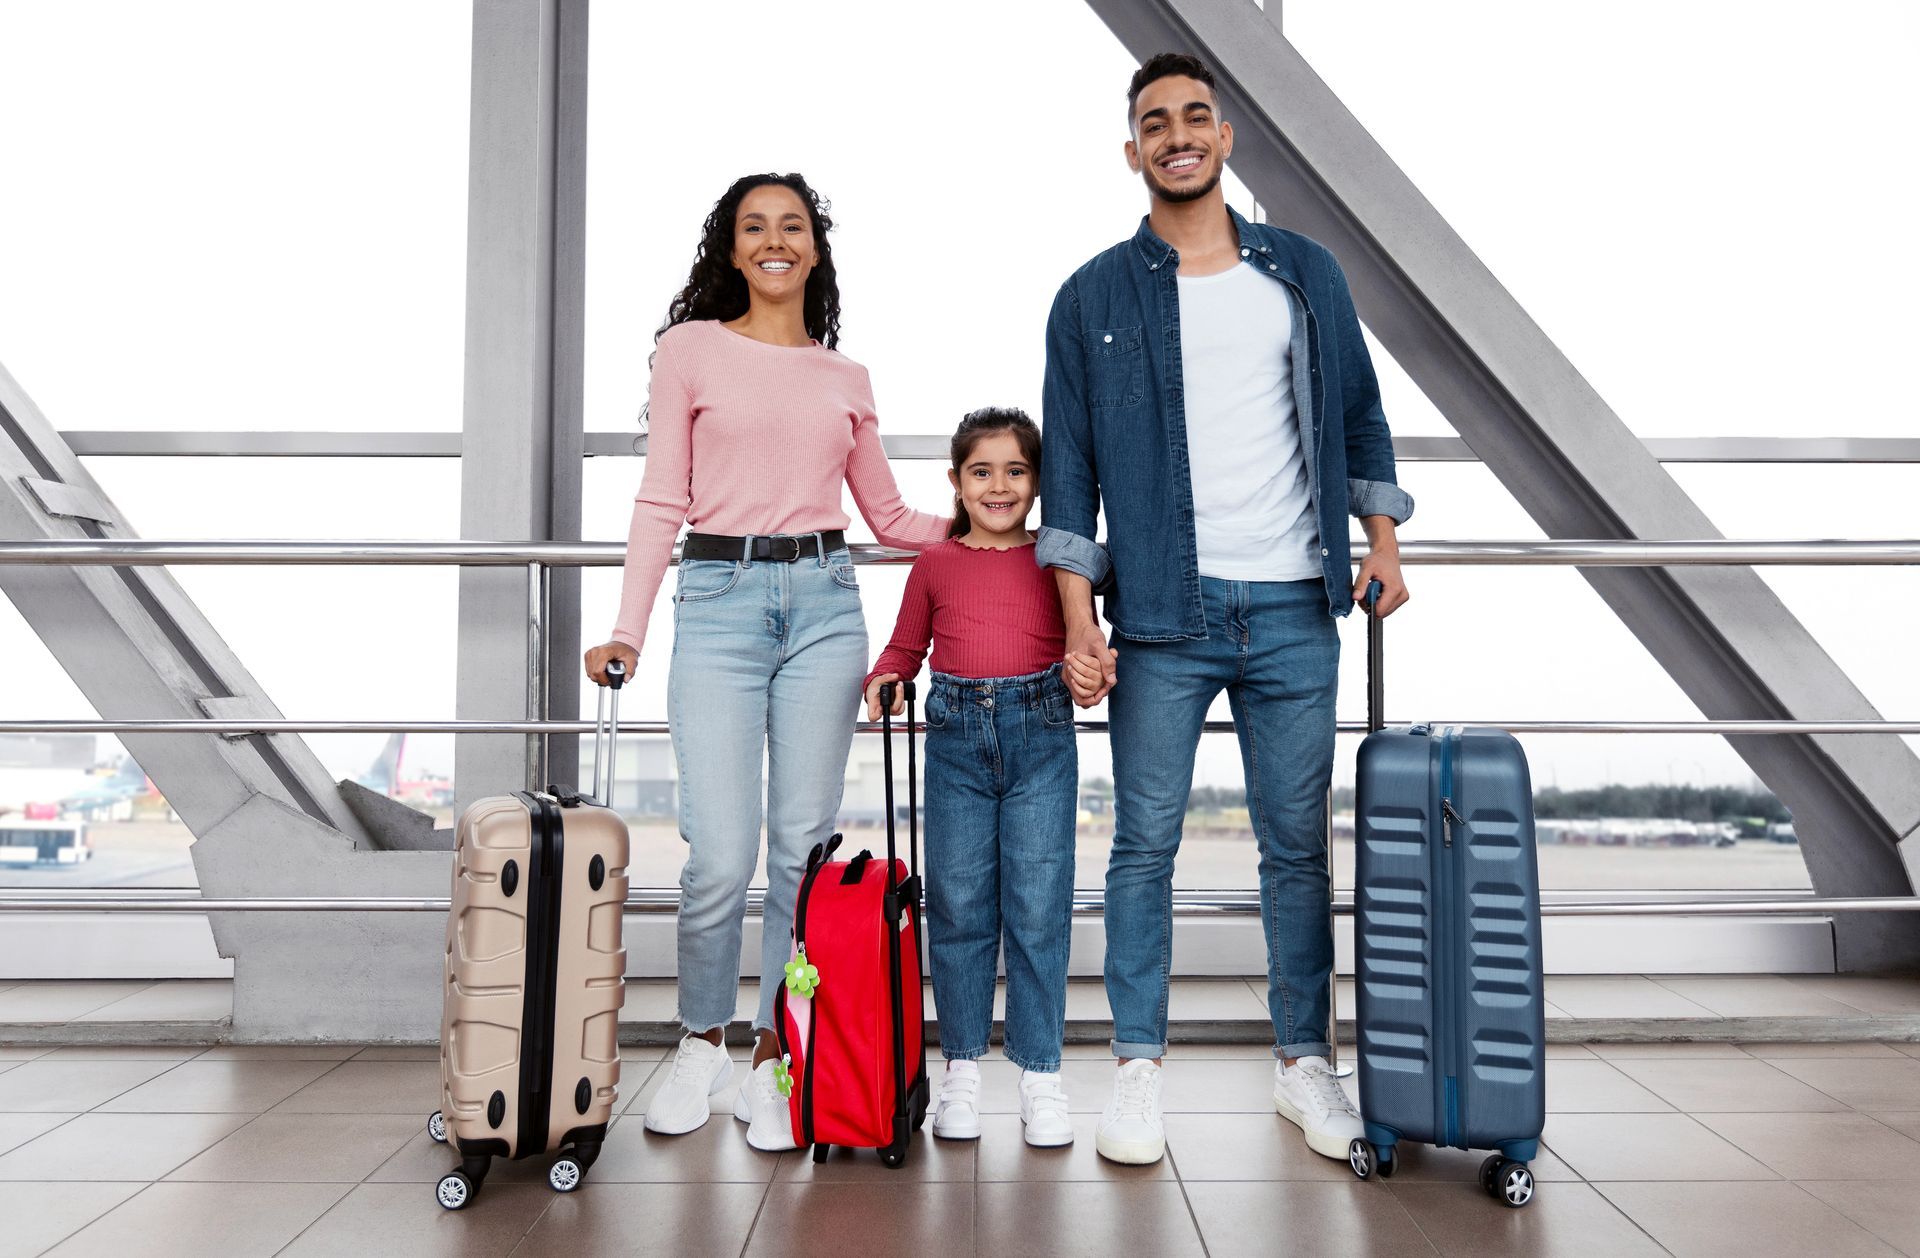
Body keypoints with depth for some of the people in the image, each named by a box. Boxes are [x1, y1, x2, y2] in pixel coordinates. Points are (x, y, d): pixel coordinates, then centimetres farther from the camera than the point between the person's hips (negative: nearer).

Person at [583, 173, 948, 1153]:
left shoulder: (845, 379, 15)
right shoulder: (690, 349, 8)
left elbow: (889, 517, 19)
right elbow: (661, 502, 4)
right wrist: (627, 632, -4)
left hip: (824, 604, 3)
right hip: (719, 602, -2)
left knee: (802, 847, 2)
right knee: (721, 856, -7)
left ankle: (771, 1064, 16)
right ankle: (700, 1043, 19)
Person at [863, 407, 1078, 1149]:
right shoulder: (935, 565, 11)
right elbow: (905, 647, 16)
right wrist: (883, 679, -4)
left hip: (1041, 734, -1)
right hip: (956, 737, 1)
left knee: (1038, 907, -1)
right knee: (958, 905, 5)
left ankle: (1040, 1073, 12)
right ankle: (962, 1068, 19)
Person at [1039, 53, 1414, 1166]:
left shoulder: (1305, 273, 12)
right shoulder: (1095, 297, 5)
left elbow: (1359, 413, 18)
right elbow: (1070, 463, 2)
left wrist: (1383, 542, 10)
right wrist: (1078, 617, -6)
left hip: (1294, 610, 2)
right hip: (1162, 614, -2)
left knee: (1298, 845, 8)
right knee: (1145, 843, 0)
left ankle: (1305, 1062, 22)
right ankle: (1141, 1069, 13)